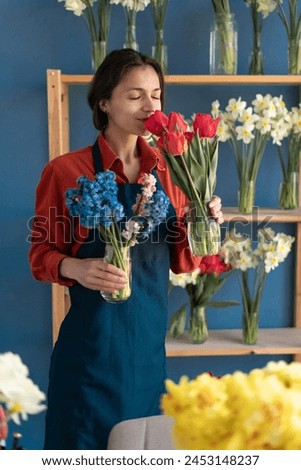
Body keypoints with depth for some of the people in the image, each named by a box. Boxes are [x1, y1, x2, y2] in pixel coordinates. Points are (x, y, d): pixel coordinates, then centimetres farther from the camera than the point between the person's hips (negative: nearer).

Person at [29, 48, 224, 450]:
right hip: (93, 339, -4)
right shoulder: (66, 171, -7)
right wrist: (76, 268, -21)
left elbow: (180, 262, 12)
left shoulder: (168, 171, 7)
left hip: (151, 341, 5)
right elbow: (41, 253, -2)